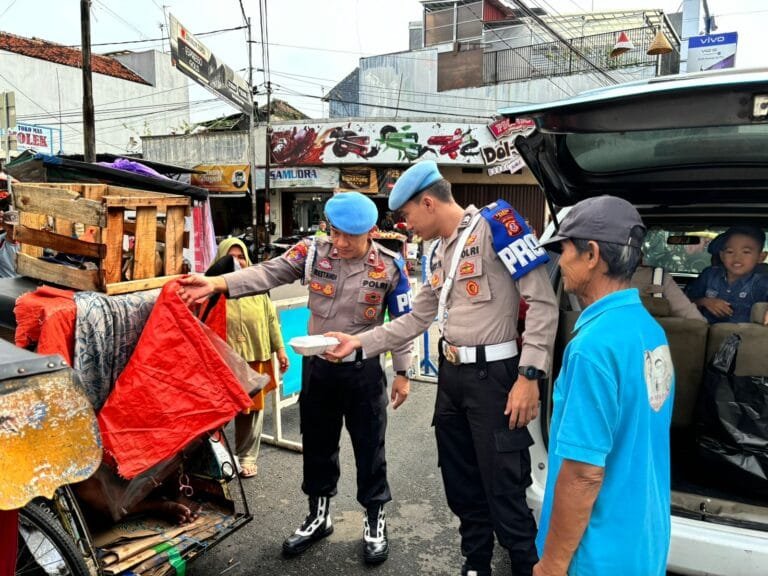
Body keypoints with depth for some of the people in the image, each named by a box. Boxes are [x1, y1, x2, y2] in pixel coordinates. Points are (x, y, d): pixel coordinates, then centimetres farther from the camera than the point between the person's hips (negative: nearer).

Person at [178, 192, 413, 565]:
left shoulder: (389, 266, -9)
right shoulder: (313, 251, -6)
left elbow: (402, 322, -3)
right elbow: (269, 273, -14)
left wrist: (402, 373, -1)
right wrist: (217, 283, -28)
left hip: (363, 371, -2)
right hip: (317, 366, 3)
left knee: (369, 447, 9)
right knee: (317, 445, 16)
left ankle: (375, 521, 30)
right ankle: (318, 515, 38)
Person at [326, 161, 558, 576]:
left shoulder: (494, 224, -12)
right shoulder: (438, 252, 14)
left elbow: (543, 302, -16)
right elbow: (416, 320, 19)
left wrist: (529, 375, -20)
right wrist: (359, 342, 13)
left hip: (493, 375, -8)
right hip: (451, 374, 8)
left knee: (503, 489, 0)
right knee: (460, 484, 18)